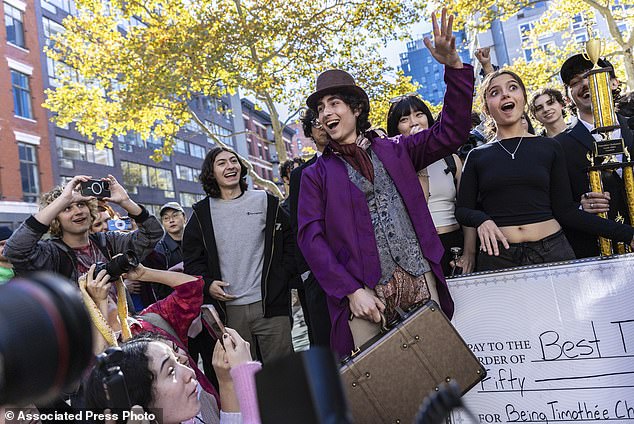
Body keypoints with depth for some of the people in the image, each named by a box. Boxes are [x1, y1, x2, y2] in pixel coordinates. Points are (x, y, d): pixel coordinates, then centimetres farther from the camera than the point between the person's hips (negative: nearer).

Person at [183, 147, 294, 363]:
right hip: (229, 309, 1)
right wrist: (207, 284, -3)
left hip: (270, 304, 0)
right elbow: (191, 257, 12)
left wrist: (282, 277, 0)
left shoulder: (265, 202, 7)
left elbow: (290, 241, 10)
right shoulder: (202, 213, 8)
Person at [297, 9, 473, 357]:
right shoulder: (317, 175, 7)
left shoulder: (394, 151, 13)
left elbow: (451, 132, 6)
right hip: (364, 292, -2)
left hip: (421, 282, 2)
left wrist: (453, 66, -7)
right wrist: (351, 291, -13)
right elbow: (311, 238, -2)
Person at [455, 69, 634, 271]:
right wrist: (482, 220, -14)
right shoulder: (477, 156, 5)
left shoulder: (549, 148, 6)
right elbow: (462, 209, 7)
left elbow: (565, 210, 5)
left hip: (553, 249, 1)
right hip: (498, 255, 0)